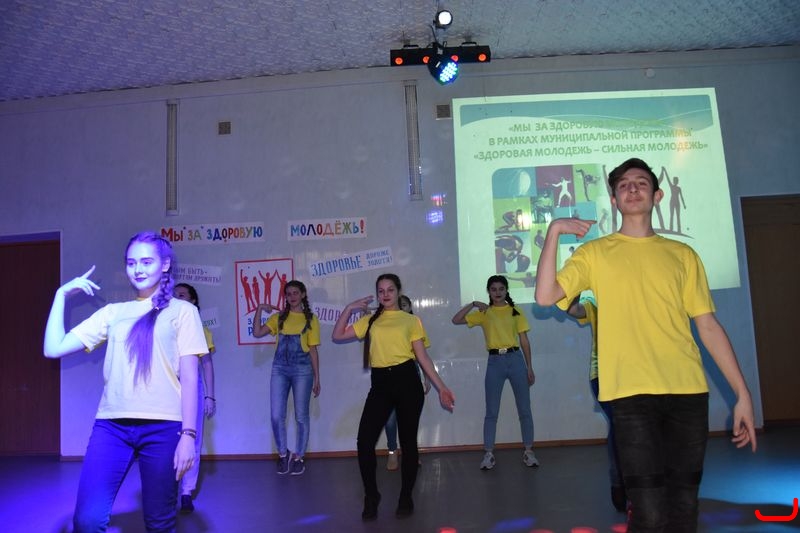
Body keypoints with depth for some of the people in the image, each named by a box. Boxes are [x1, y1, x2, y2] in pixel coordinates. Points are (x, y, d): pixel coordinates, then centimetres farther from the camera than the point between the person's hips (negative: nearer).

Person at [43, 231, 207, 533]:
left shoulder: (182, 311, 6)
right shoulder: (112, 312, 15)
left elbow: (189, 377, 0)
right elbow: (54, 349, 10)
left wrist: (188, 434, -6)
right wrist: (61, 294, 9)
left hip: (162, 426, -3)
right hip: (111, 425, 3)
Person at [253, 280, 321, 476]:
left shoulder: (311, 319, 5)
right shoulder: (278, 317, 11)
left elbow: (313, 350, 4)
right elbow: (257, 332, -1)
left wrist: (317, 378, 3)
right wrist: (260, 309, -8)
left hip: (302, 369, -2)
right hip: (280, 368, 2)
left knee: (301, 416, 4)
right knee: (276, 416, 0)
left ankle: (298, 457, 20)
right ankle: (283, 453, 22)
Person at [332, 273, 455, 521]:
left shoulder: (411, 320, 8)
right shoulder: (370, 320, 15)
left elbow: (423, 357, 6)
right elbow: (337, 336, 13)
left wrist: (441, 387, 0)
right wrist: (349, 308, 7)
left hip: (407, 380, -2)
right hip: (380, 384, 2)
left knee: (408, 440, 5)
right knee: (365, 440, -6)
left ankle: (406, 498, 23)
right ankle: (371, 498, 15)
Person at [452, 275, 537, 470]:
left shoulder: (515, 312, 7)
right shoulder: (483, 313, 6)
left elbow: (524, 341, 6)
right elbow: (456, 320, -1)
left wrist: (529, 367, 2)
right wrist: (473, 304, -9)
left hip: (515, 359, 0)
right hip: (495, 361, 0)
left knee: (524, 409, 5)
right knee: (492, 411, 3)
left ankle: (528, 451, 17)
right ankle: (488, 454, 10)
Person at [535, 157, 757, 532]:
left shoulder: (683, 255, 13)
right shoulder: (594, 253, 6)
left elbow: (708, 326, 11)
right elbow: (545, 296, -7)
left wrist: (742, 393, 6)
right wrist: (553, 232, -8)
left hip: (689, 391, 3)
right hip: (632, 392, -3)